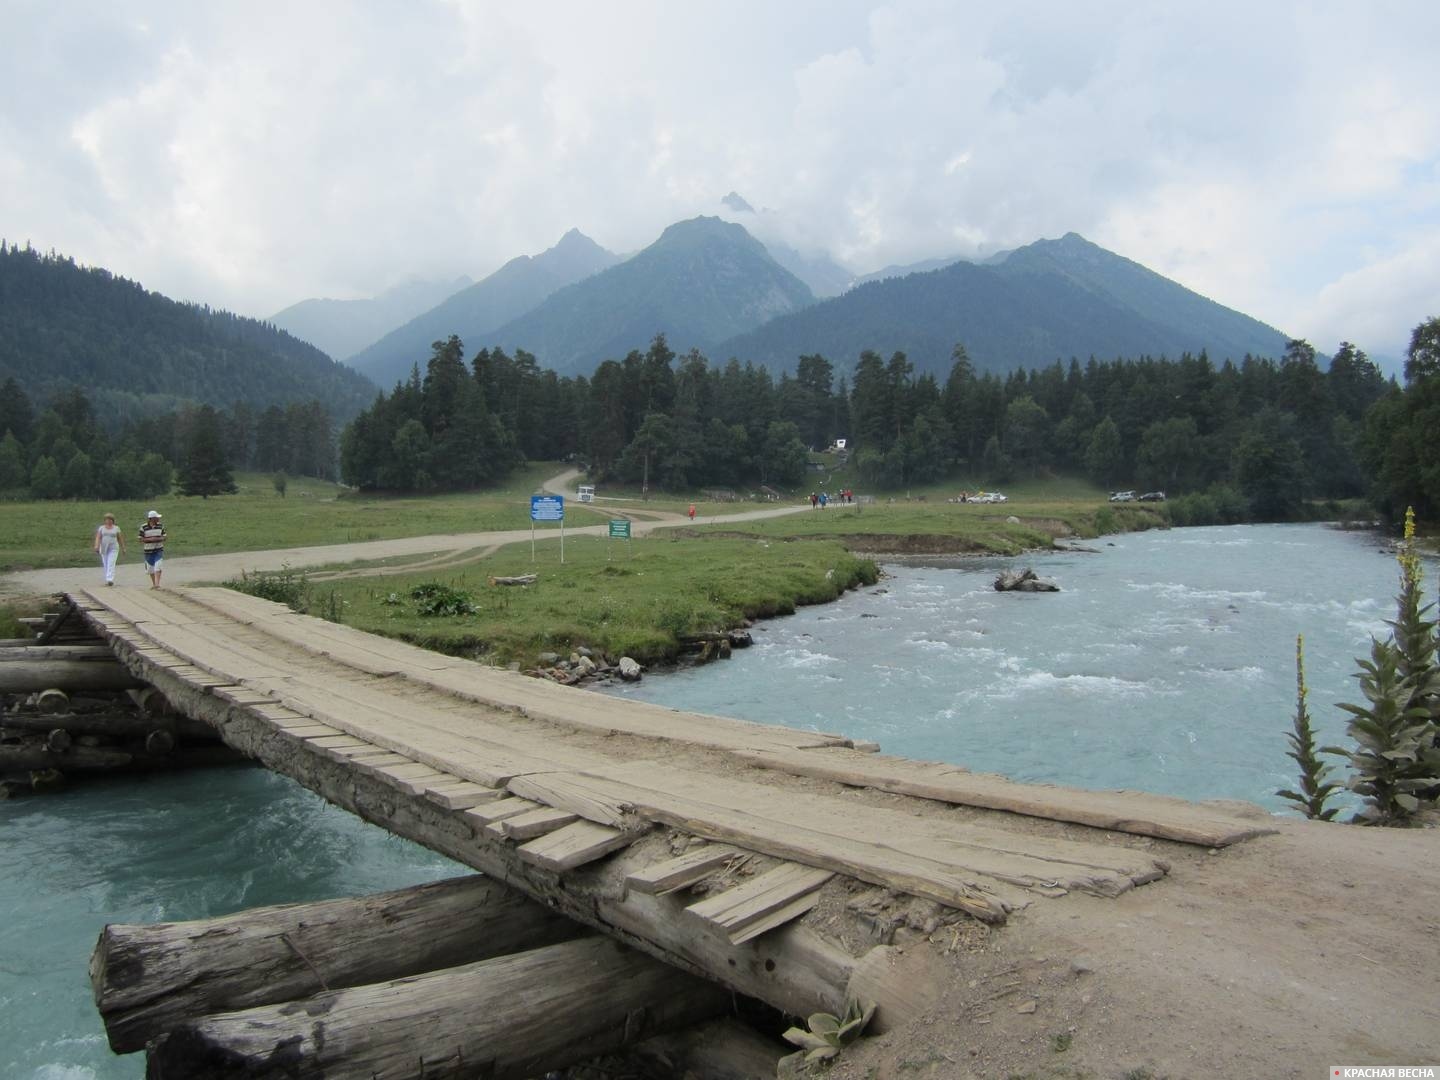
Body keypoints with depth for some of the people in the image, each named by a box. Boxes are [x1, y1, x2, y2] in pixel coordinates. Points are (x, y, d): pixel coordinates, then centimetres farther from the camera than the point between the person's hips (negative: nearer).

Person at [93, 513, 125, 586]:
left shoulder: (116, 528, 4)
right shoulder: (101, 528, 8)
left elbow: (120, 539, 9)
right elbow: (98, 538, -1)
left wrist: (123, 548, 11)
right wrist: (96, 546, -15)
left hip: (113, 548, -3)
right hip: (104, 549, 3)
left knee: (111, 564, -16)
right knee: (105, 565, 8)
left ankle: (110, 580, -26)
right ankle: (107, 580, 20)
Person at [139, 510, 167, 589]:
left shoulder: (160, 526, 3)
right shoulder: (143, 527, -5)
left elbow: (164, 537, 6)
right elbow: (140, 539, -3)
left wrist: (157, 539, -14)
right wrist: (149, 539, -19)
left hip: (159, 550, 0)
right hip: (148, 551, 0)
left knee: (158, 567, -14)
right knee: (150, 568, 10)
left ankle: (157, 583, -18)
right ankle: (153, 584, 24)